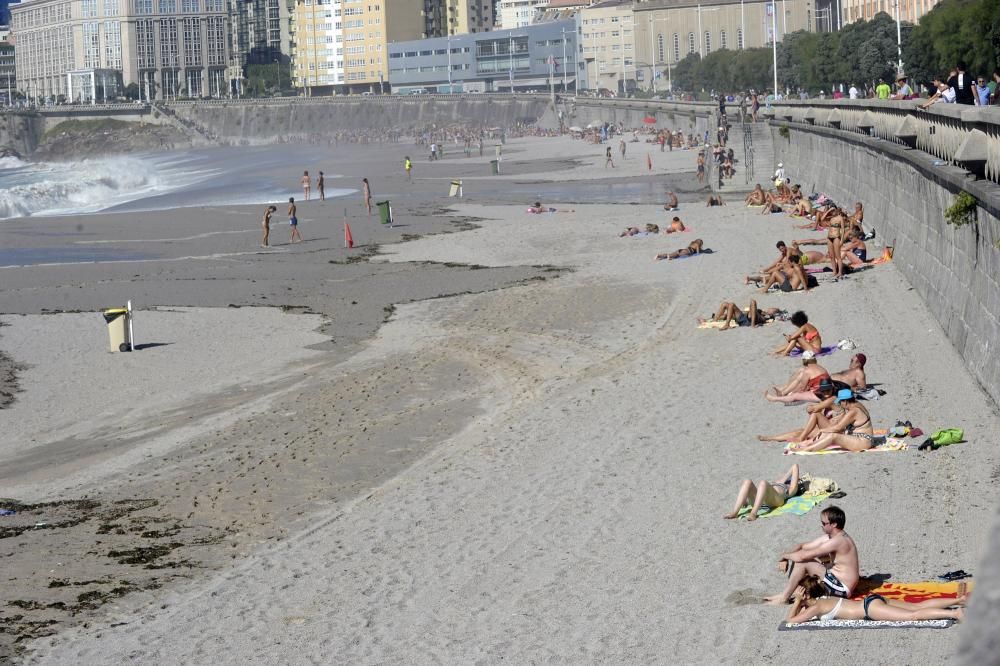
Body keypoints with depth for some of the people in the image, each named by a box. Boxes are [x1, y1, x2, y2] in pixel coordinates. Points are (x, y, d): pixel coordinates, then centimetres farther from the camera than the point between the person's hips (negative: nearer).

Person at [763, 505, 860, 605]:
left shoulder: (838, 541, -24)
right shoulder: (829, 537, 6)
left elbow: (802, 556, -25)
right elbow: (803, 546, 11)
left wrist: (784, 555, -7)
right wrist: (785, 559, -5)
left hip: (841, 588, -10)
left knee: (802, 562, -18)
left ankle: (784, 597, -5)